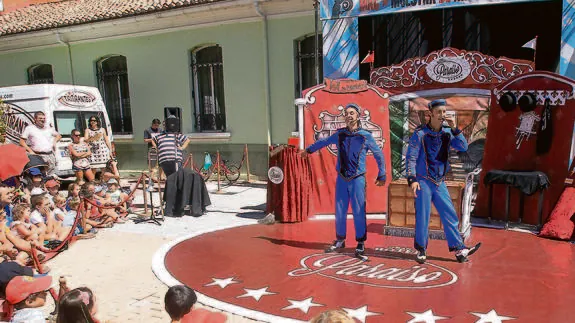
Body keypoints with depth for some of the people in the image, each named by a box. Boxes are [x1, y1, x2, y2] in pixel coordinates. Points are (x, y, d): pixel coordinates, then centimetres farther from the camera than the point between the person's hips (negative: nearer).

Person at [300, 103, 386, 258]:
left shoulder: (366, 136, -4)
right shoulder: (340, 134, 5)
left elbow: (379, 155, 5)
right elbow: (324, 142, 23)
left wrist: (381, 176, 7)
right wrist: (308, 150, 35)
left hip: (358, 179, -3)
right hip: (341, 179, 3)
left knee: (358, 212, -3)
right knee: (340, 212, 8)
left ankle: (361, 243, 11)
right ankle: (340, 241, 23)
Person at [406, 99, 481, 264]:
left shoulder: (447, 132, 6)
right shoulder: (420, 133, -7)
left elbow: (463, 148, -4)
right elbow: (411, 157, -9)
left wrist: (454, 129, -13)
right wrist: (412, 179, -16)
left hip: (440, 182, 5)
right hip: (423, 181, -4)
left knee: (450, 214, 4)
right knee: (423, 215, 0)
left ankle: (459, 248, 10)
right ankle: (421, 249, 14)